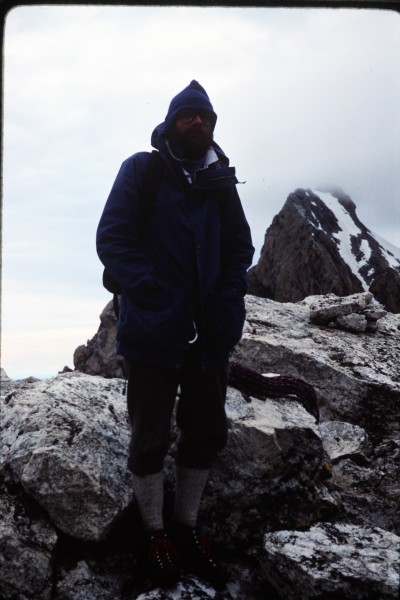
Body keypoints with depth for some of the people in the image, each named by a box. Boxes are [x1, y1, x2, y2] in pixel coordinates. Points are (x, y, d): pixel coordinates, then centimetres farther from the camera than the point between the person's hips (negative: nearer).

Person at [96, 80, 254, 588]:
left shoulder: (221, 180, 9)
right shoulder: (141, 170, -3)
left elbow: (240, 248, 13)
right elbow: (112, 239, -10)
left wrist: (228, 301, -3)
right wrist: (150, 294, -19)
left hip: (208, 332, 5)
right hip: (154, 331, -5)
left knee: (206, 432, 13)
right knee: (151, 437, 8)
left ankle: (186, 528, 31)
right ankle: (156, 535, 26)